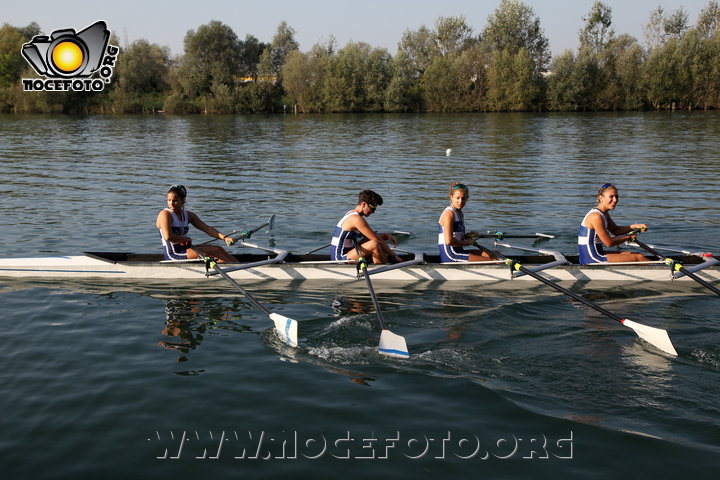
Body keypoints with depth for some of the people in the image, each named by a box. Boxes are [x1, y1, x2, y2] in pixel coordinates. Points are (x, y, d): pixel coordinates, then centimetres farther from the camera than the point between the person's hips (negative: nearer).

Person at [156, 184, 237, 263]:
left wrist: (224, 237, -11)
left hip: (186, 248, 8)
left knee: (219, 250, -6)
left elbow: (207, 228, 3)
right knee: (216, 251, -16)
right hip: (174, 254, -8)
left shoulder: (188, 215, 10)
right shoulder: (165, 214, -11)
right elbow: (168, 236, -26)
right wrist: (188, 239, -12)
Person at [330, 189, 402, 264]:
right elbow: (377, 240, -16)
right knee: (374, 244, -28)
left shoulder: (351, 215, 15)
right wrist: (394, 256, -8)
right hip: (340, 259, -11)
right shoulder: (356, 219, -17)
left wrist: (386, 236, 6)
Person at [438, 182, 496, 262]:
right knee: (492, 261, -15)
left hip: (458, 252, 10)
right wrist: (466, 243, -10)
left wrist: (467, 235, 6)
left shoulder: (460, 213, 17)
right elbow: (449, 241, -24)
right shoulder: (449, 214, -14)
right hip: (450, 256, -10)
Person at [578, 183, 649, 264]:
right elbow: (609, 243, -18)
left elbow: (615, 230, 22)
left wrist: (634, 226, 6)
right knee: (639, 257, -4)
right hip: (591, 260, -10)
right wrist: (628, 237, -3)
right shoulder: (596, 216, -19)